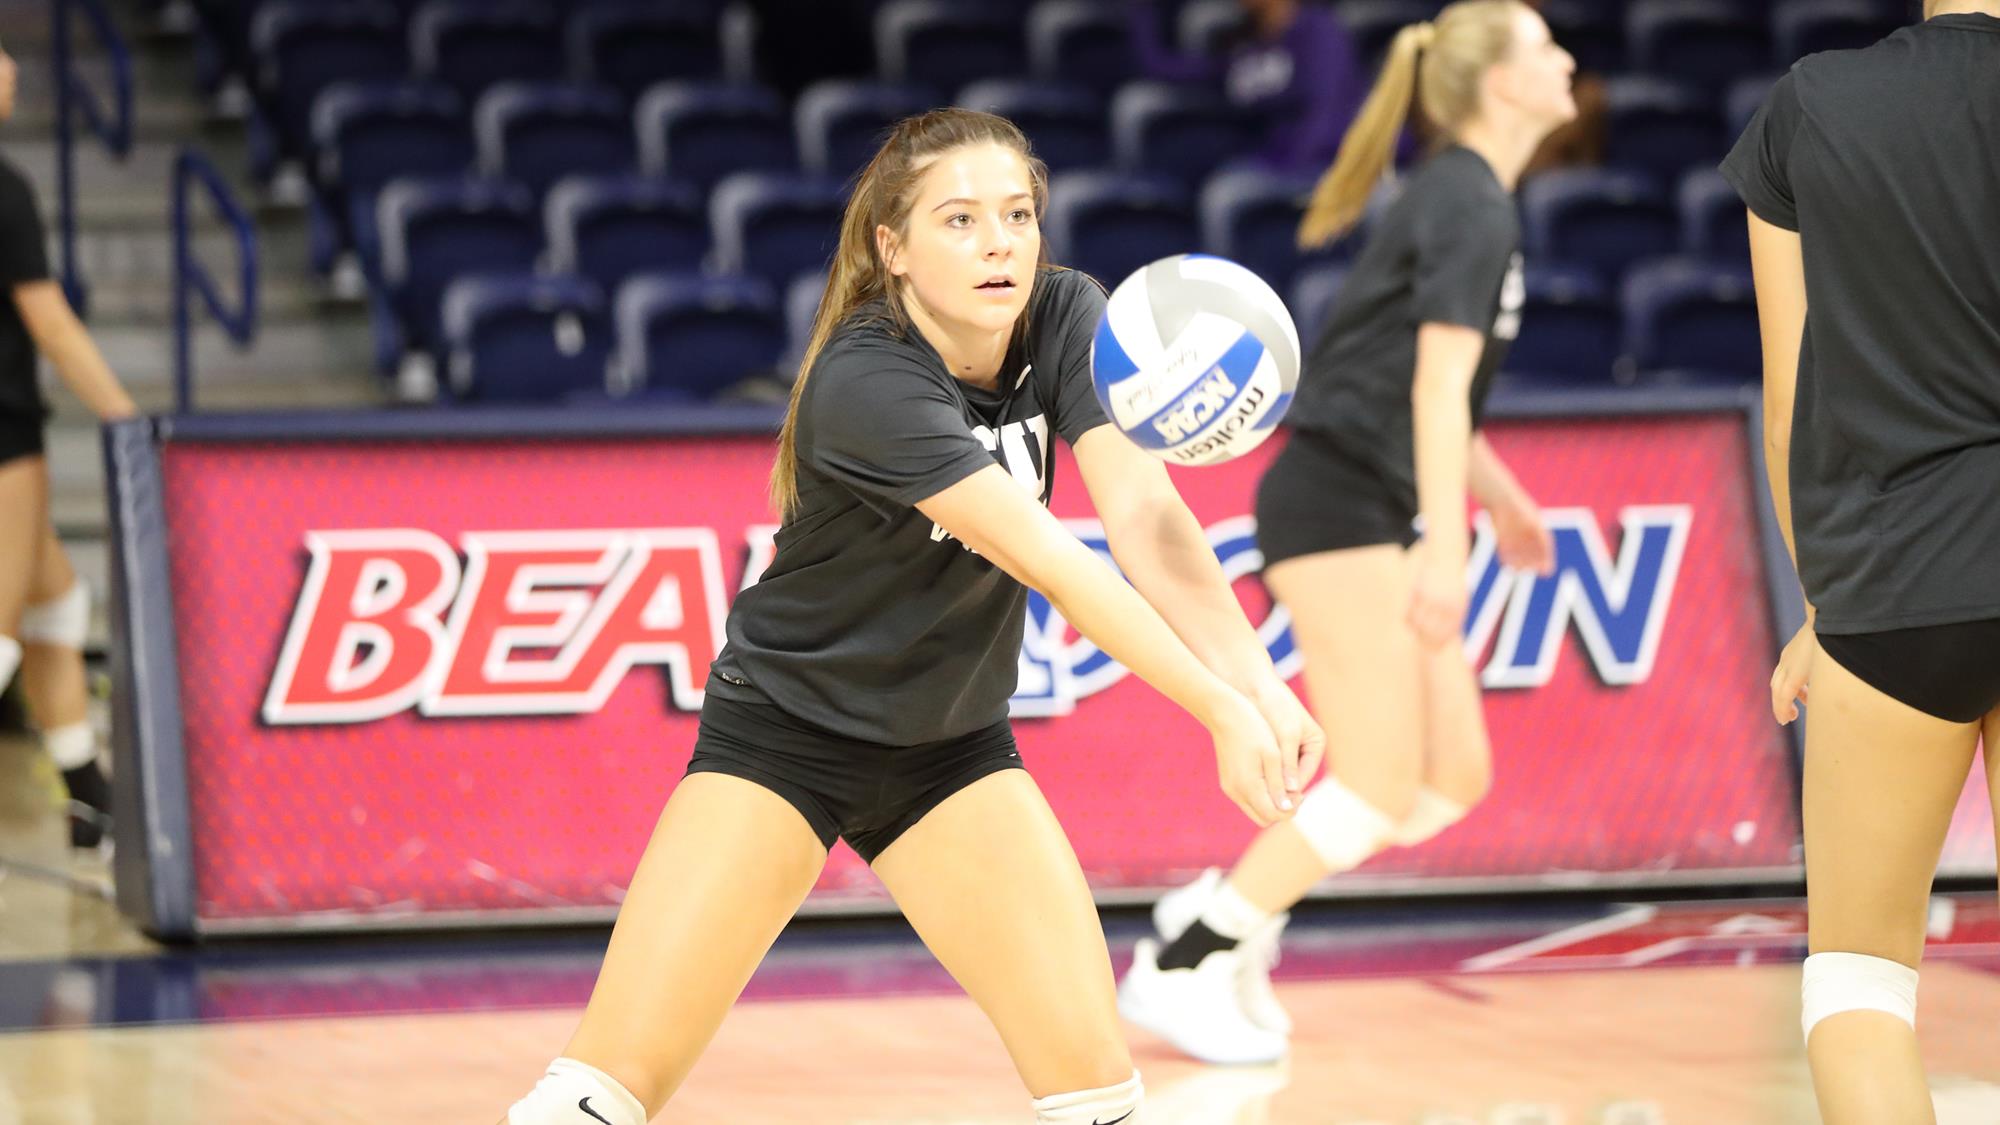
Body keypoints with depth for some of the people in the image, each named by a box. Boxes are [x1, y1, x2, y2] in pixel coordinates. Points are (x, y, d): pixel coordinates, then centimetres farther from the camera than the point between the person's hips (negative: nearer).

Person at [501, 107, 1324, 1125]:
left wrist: (1257, 680, -39)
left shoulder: (1066, 318, -11)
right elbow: (1050, 562, -34)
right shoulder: (866, 382, -28)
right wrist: (1218, 709, -41)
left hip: (953, 749, 5)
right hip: (783, 730, -5)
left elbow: (1142, 517, -23)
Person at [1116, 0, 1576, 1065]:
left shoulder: (1460, 198, 18)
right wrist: (1445, 551, -24)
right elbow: (1436, 389, -19)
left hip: (1370, 515, 10)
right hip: (1338, 506, -10)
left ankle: (1228, 908, 11)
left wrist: (1502, 498, 31)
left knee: (1455, 776, 6)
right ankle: (1179, 967, -7)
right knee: (1379, 790, -12)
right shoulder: (1474, 209, -12)